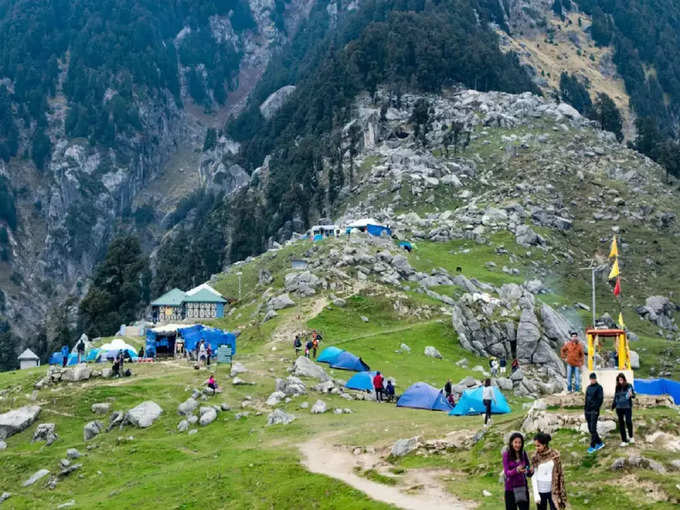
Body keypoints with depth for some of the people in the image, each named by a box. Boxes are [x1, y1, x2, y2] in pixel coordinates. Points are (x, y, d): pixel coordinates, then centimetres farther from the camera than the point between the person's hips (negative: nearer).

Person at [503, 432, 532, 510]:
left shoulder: (523, 454, 3)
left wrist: (531, 471, -19)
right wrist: (516, 470, -31)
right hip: (511, 489, -3)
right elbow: (506, 472, -11)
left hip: (523, 488, 3)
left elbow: (528, 474, 5)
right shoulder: (506, 454, -6)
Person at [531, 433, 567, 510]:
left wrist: (561, 493, 1)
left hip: (553, 491, -1)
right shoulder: (535, 457, -5)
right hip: (540, 491, 1)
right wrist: (536, 494, -8)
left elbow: (559, 474, 0)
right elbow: (534, 476, -3)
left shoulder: (554, 455, -7)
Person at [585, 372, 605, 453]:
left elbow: (600, 399, -9)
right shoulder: (588, 387, 15)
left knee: (593, 428, -8)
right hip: (588, 411, 7)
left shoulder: (599, 387, -3)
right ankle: (599, 443, 21)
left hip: (594, 411, -7)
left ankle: (592, 446, -5)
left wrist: (596, 408, -16)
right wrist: (585, 409, 14)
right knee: (590, 428, 8)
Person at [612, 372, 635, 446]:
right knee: (621, 424, 4)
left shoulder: (629, 386, -3)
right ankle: (624, 441, 11)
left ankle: (631, 437, 12)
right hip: (619, 408, 4)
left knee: (628, 421, -14)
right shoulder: (617, 387, 9)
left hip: (627, 407, -4)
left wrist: (631, 395, -29)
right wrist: (613, 406, 18)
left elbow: (634, 395, -7)